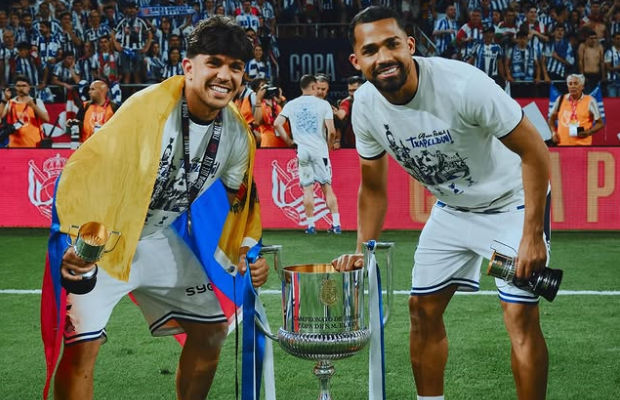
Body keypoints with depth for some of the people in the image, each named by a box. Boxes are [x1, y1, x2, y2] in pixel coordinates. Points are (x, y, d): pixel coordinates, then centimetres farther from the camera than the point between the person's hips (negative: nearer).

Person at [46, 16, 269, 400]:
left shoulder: (237, 134, -6)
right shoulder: (149, 108, -28)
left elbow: (240, 199, 11)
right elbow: (88, 167, -32)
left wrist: (247, 252, -4)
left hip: (158, 238, 7)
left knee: (212, 330, 12)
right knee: (83, 345, -19)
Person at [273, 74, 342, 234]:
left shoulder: (291, 105, 5)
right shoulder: (323, 104, -2)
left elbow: (277, 124, -2)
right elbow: (331, 131, -9)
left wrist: (288, 140, 9)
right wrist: (329, 146, 8)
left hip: (302, 151, 1)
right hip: (320, 150, -1)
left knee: (308, 188, 6)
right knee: (328, 188, 4)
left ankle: (311, 225, 6)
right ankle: (336, 224, 2)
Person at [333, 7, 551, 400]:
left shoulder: (462, 84, -32)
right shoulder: (366, 106, -13)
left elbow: (534, 150, -24)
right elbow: (373, 189, 4)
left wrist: (532, 235, -26)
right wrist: (363, 251, -5)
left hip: (510, 202, -6)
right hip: (451, 209, 6)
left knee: (521, 315, -14)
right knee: (423, 308, 8)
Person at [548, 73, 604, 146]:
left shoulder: (590, 101, 1)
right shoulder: (560, 100, 10)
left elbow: (600, 123, 5)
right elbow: (552, 118, 23)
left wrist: (588, 132, -11)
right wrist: (553, 132, 6)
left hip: (582, 145, -3)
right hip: (561, 144, 4)